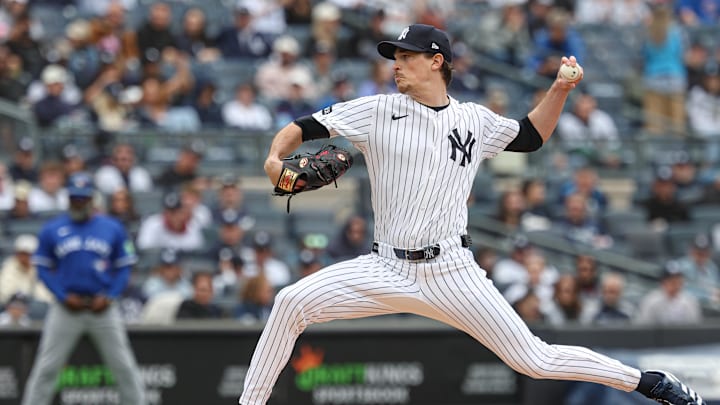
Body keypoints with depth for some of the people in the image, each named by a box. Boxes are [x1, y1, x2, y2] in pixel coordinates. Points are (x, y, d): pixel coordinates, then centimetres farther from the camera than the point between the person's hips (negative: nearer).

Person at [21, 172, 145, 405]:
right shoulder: (52, 229, 3)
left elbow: (124, 268, 7)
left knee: (124, 367, 1)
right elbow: (43, 268, 5)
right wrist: (63, 296, -9)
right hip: (67, 307, 0)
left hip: (102, 306, 1)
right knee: (46, 368, -3)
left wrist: (109, 296, -9)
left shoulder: (112, 229, 5)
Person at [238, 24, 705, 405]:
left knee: (534, 359, -6)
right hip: (387, 269, 1)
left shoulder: (474, 121, 7)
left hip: (451, 272, -1)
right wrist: (275, 158, -22)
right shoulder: (378, 111, 3)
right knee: (292, 302, -17)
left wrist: (560, 90, 8)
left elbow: (531, 137, 23)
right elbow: (304, 128, -1)